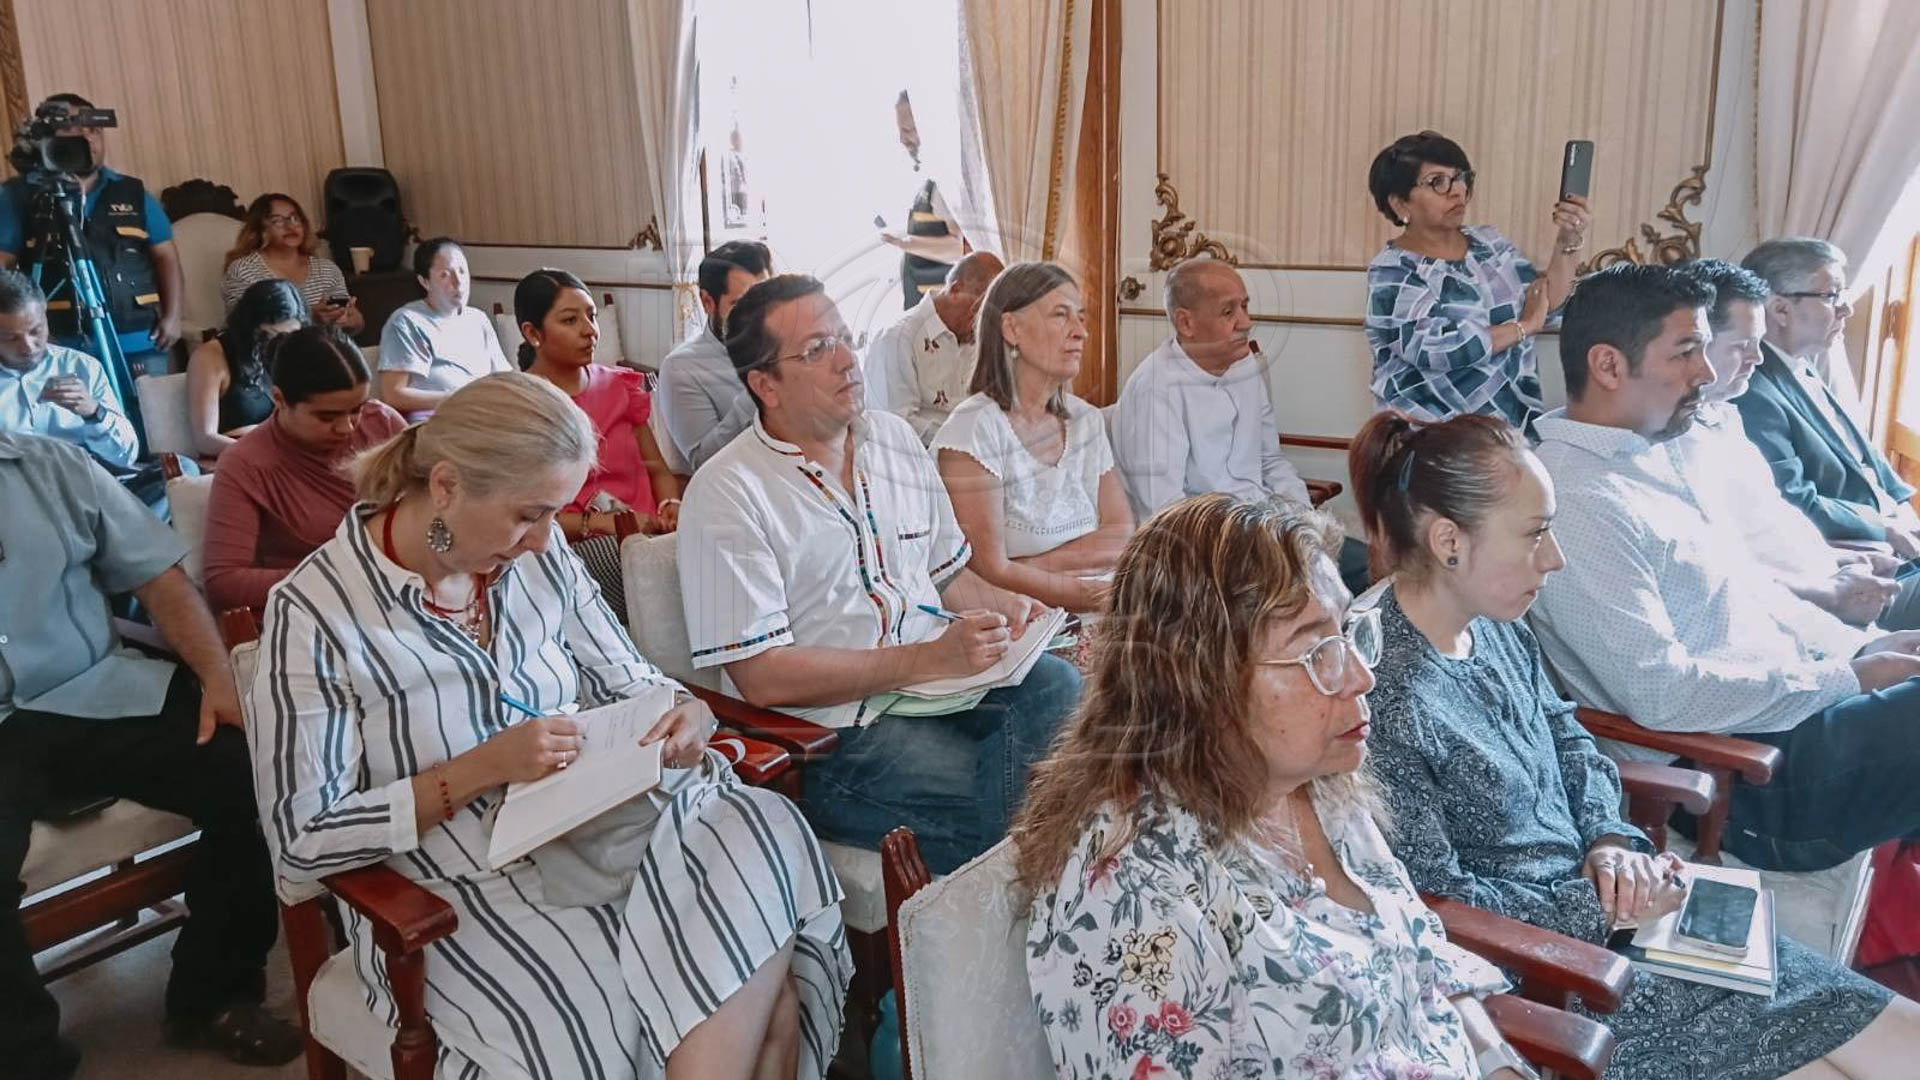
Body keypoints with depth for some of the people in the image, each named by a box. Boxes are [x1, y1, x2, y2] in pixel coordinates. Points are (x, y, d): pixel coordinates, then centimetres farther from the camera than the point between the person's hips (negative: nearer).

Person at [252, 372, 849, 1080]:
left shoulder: (537, 554, 2)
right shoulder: (314, 613, -11)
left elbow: (626, 679, 13)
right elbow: (300, 842, -9)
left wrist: (682, 712, -11)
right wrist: (478, 771, -19)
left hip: (605, 825, 5)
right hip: (463, 891, -4)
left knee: (761, 834, -25)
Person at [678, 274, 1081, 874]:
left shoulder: (894, 437, 16)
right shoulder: (728, 493, -6)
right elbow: (762, 677, -12)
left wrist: (1004, 609, 1)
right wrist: (930, 658, -15)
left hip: (945, 679, 7)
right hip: (836, 729, -6)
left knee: (1059, 684, -24)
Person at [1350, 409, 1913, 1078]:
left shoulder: (1493, 625, 1)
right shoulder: (1386, 701, -27)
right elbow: (1434, 898, -22)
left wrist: (1610, 841, -4)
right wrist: (1600, 908, -15)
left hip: (1592, 894, 8)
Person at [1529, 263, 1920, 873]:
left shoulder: (1651, 455, 9)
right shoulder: (1579, 502, -24)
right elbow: (1661, 692, -26)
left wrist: (1858, 646, 7)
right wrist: (1845, 680, -16)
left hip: (1793, 699, 10)